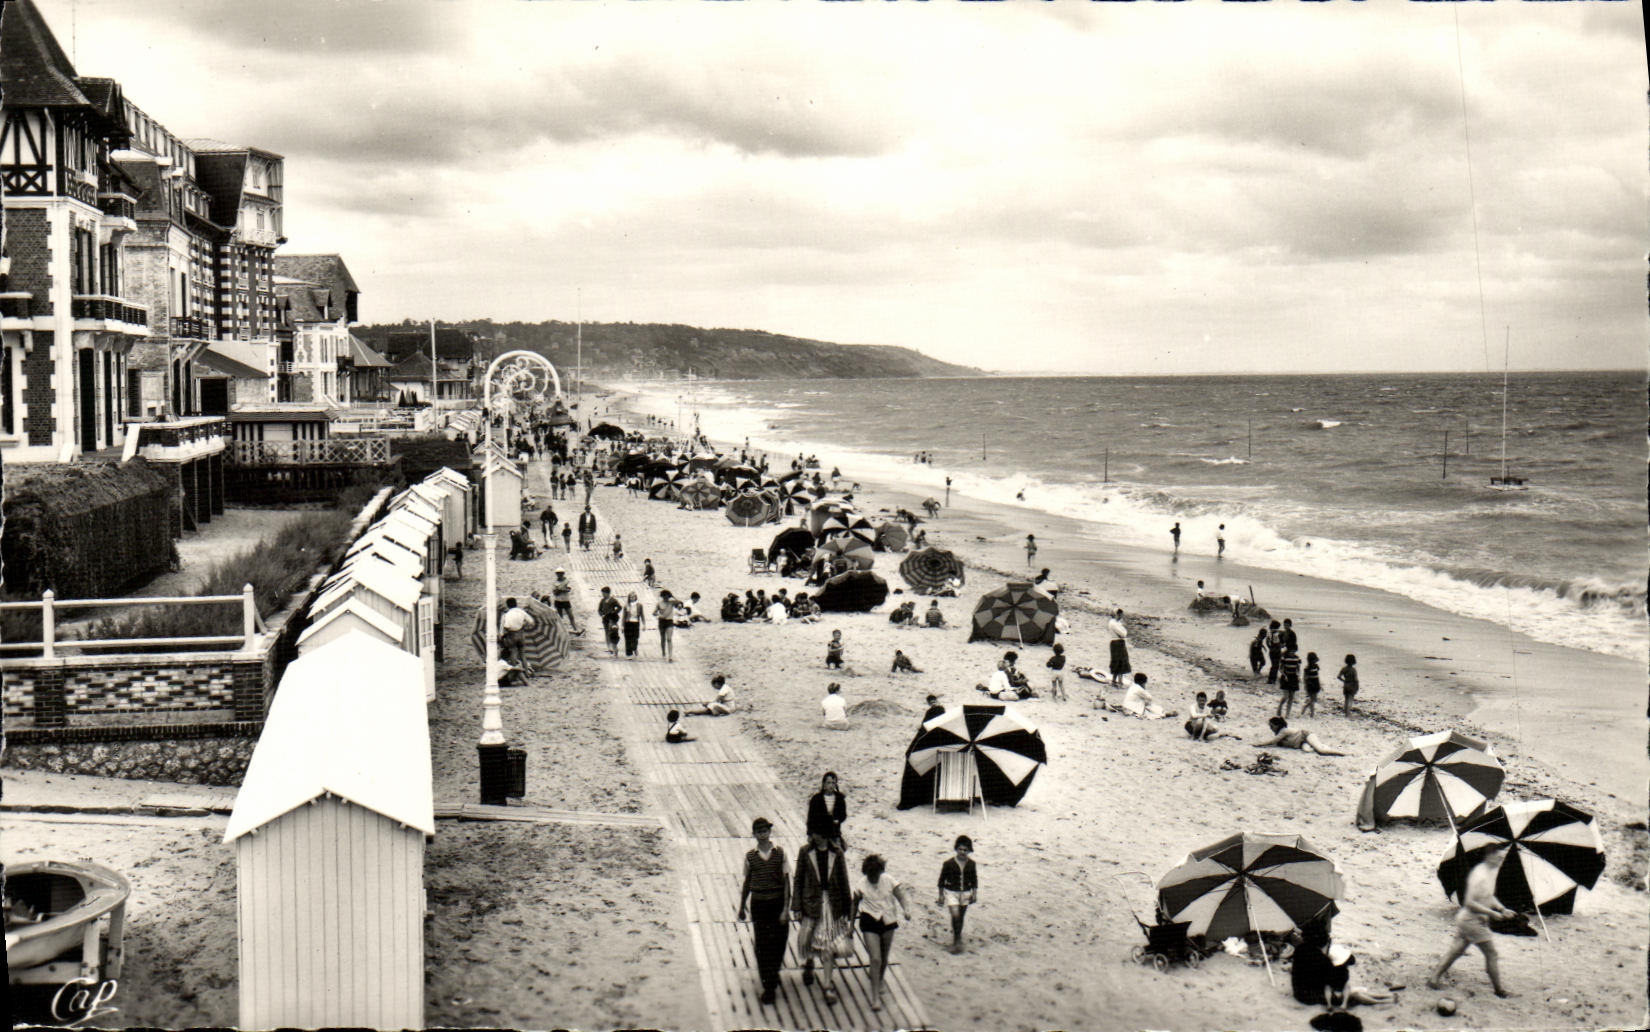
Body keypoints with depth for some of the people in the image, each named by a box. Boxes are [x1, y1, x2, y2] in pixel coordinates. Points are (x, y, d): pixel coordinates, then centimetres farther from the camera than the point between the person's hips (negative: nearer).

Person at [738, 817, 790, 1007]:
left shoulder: (780, 852, -4)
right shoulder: (750, 855, 0)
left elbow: (786, 882, -3)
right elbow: (747, 882, 10)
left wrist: (785, 908, -8)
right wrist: (742, 907, 14)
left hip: (777, 902, 0)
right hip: (758, 903, 0)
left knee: (778, 941, 5)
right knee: (762, 945, -1)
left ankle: (774, 972, 34)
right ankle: (768, 986, 6)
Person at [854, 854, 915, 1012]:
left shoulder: (889, 881, -8)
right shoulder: (861, 885, -10)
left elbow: (900, 896, -10)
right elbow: (855, 905, 2)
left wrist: (906, 910, -29)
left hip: (887, 921, 2)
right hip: (869, 922, -2)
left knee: (884, 959, 15)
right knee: (875, 959, -11)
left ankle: (879, 985, 42)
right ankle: (876, 998, -7)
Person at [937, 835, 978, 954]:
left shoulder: (971, 864, -4)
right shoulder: (948, 863, -13)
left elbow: (974, 879, 9)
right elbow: (942, 879, -4)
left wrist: (974, 893, 5)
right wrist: (941, 895, -3)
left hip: (965, 893, 3)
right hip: (951, 892, -3)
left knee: (961, 917, 15)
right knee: (955, 915, -16)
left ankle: (957, 938, 35)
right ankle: (956, 941, -2)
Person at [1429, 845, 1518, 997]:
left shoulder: (1492, 871, 8)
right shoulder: (1479, 875, -24)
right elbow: (1470, 902, -27)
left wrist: (1501, 909, 7)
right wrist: (1492, 913, -23)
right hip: (1472, 920, -9)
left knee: (1455, 950, 14)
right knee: (1491, 953, 1)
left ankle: (1434, 979, 19)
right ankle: (1499, 989, 13)